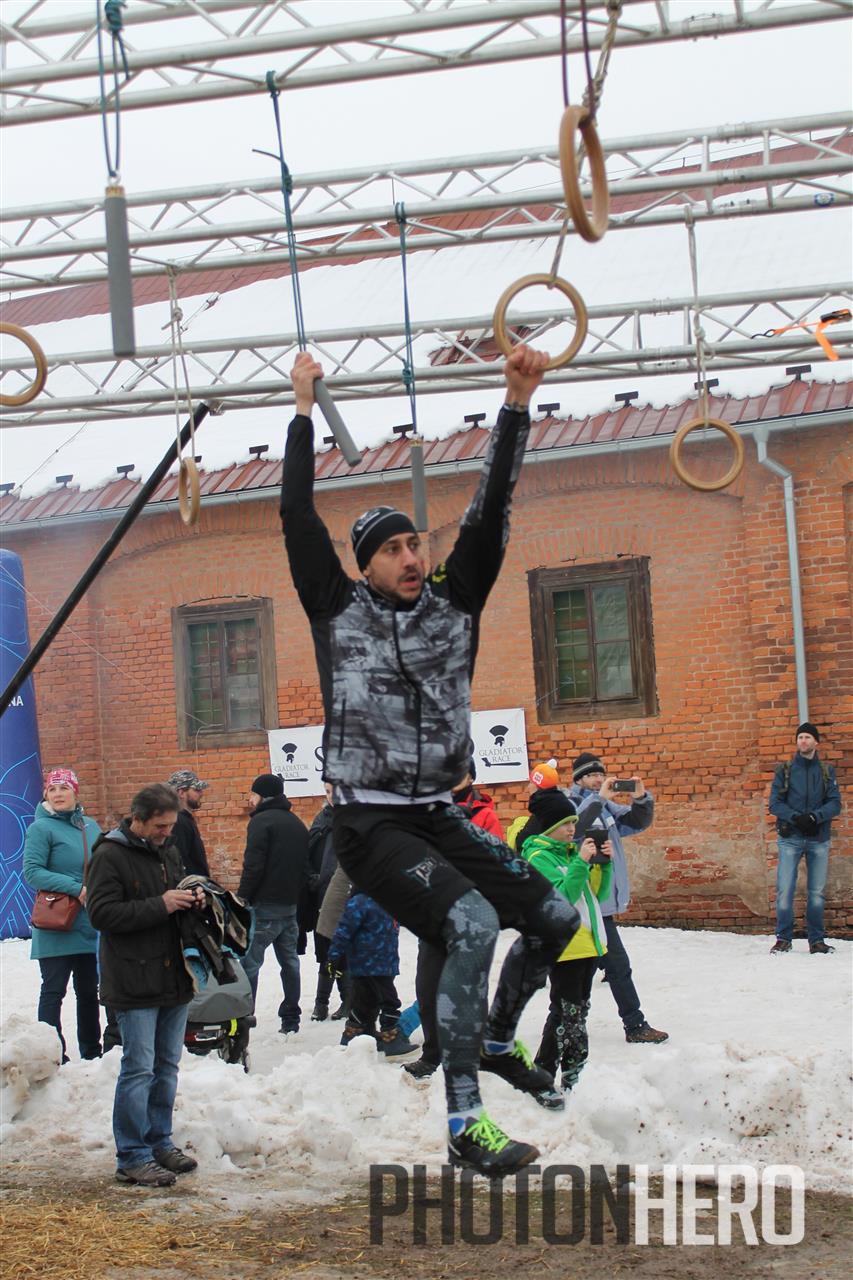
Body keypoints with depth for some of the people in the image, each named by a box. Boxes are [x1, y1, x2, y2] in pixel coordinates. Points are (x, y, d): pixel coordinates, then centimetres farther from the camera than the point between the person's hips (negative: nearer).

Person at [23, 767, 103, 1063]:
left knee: (89, 991, 14)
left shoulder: (90, 827, 11)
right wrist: (76, 889, -23)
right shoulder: (41, 828, -8)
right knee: (53, 991, -1)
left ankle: (91, 1051, 25)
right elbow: (31, 872, -16)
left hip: (89, 927, 6)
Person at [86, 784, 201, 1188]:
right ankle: (132, 1157, 0)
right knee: (138, 1070, -6)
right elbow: (101, 913, -17)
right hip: (134, 983, -8)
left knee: (167, 1066, 14)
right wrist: (159, 906, -20)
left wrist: (191, 899, 4)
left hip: (173, 978, 8)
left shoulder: (168, 850, 13)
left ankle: (159, 1143, 24)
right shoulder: (110, 855, -11)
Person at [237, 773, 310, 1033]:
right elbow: (305, 866, 17)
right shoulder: (297, 824, 16)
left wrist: (241, 901, -12)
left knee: (249, 962, -5)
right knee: (289, 960, 12)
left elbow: (253, 867, -16)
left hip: (264, 905, -8)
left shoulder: (261, 821, -9)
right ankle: (290, 1019, 14)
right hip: (291, 905, 8)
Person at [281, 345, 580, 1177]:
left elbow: (489, 513, 3)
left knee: (555, 918, 4)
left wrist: (517, 404, -3)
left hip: (437, 817, 6)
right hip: (368, 823, -6)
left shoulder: (453, 606, 8)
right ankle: (464, 1125, -23)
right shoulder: (339, 610, 0)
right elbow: (297, 517, -4)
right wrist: (304, 409, -1)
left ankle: (496, 1040, 31)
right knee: (472, 925, -27)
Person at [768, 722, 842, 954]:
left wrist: (814, 817, -18)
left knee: (817, 892, 4)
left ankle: (817, 940, 13)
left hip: (819, 839, 1)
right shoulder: (784, 770, 6)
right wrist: (795, 817, -18)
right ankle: (784, 939, 2)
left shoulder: (827, 772, 9)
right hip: (790, 839, -1)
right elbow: (775, 803, 0)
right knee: (784, 889, -8)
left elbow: (835, 804, -1)